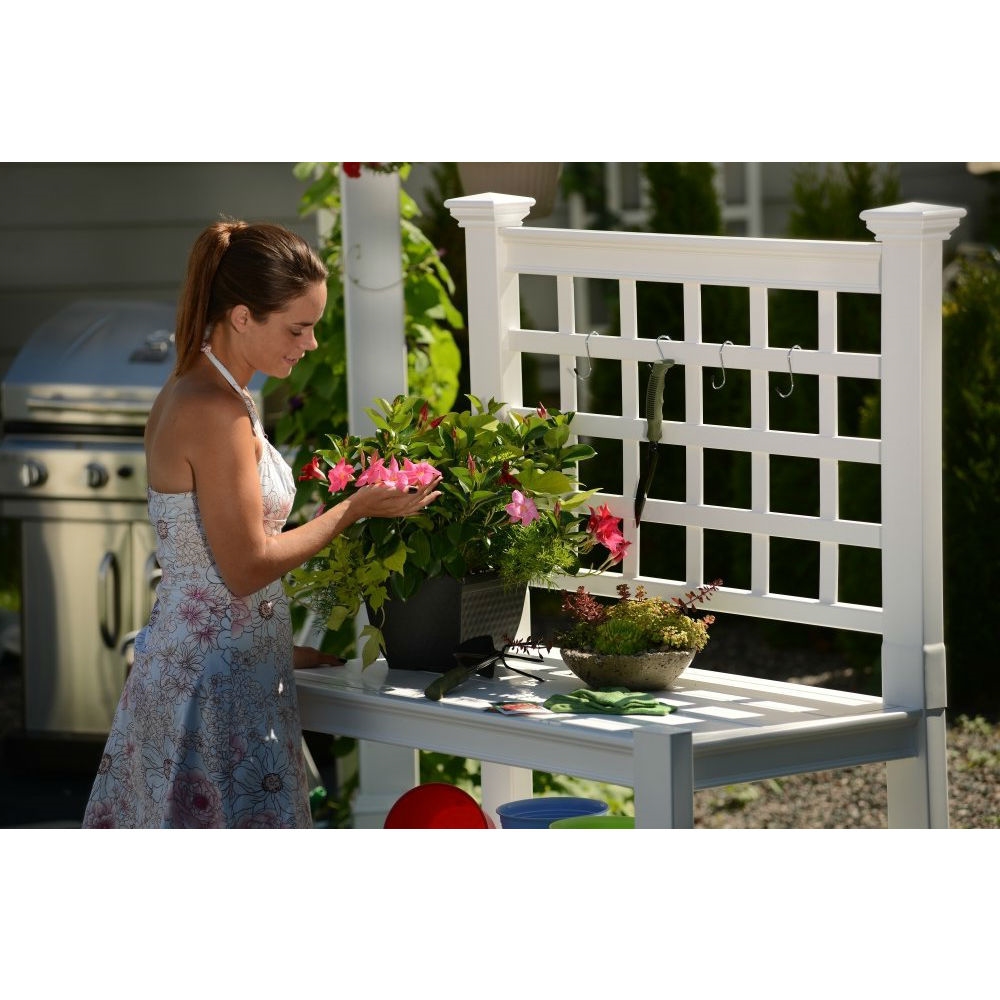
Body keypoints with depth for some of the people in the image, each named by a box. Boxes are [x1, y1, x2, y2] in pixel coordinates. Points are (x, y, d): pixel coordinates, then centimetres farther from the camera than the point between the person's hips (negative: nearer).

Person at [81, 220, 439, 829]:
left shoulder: (193, 395, 11)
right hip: (217, 681, -10)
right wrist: (356, 509, -10)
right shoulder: (217, 413, -19)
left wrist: (280, 647, 18)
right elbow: (247, 567, -18)